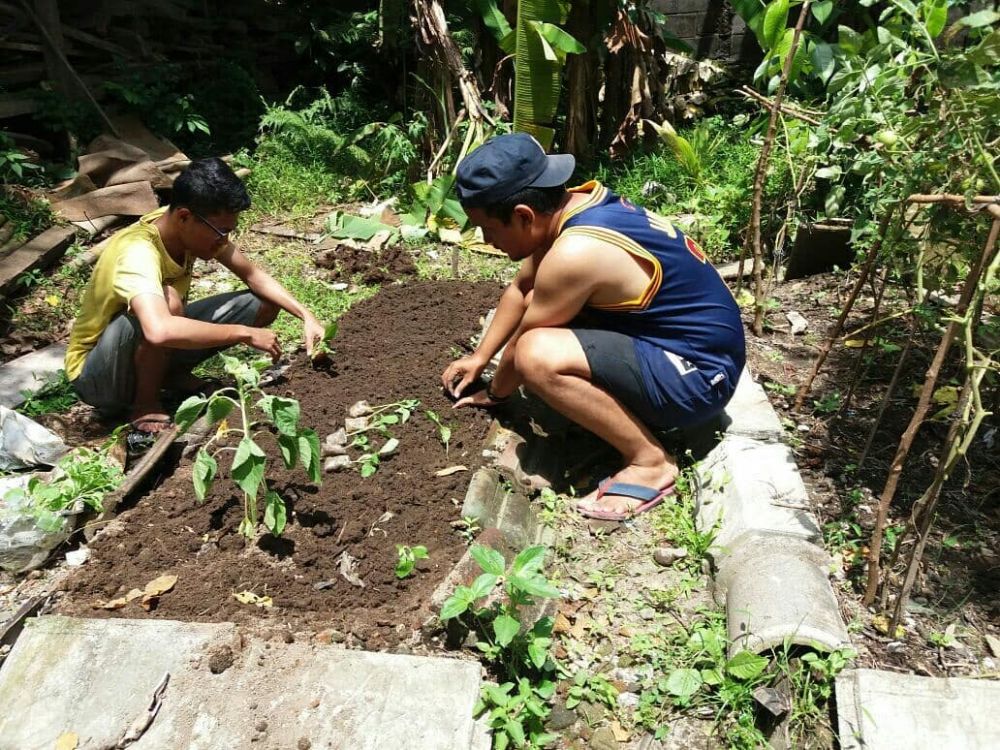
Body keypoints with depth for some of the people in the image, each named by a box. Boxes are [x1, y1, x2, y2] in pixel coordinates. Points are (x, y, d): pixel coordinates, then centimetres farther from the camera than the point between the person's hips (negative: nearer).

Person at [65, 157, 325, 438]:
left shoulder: (199, 227, -13)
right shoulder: (137, 253, -35)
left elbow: (254, 276, -3)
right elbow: (159, 331, -53)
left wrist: (307, 316, -16)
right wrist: (244, 333, -42)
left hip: (154, 352, 7)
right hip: (95, 375, -7)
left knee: (264, 305, -5)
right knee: (168, 300, -39)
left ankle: (172, 372, 6)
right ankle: (144, 404, -13)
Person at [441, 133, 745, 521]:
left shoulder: (574, 253, -28)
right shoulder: (574, 206, 0)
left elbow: (522, 347, -12)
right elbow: (520, 289, 15)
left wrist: (494, 393, 7)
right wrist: (479, 357, 19)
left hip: (698, 373, -9)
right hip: (689, 341, 10)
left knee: (538, 356, -28)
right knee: (544, 304, 16)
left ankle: (650, 461, -11)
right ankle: (631, 409, 12)